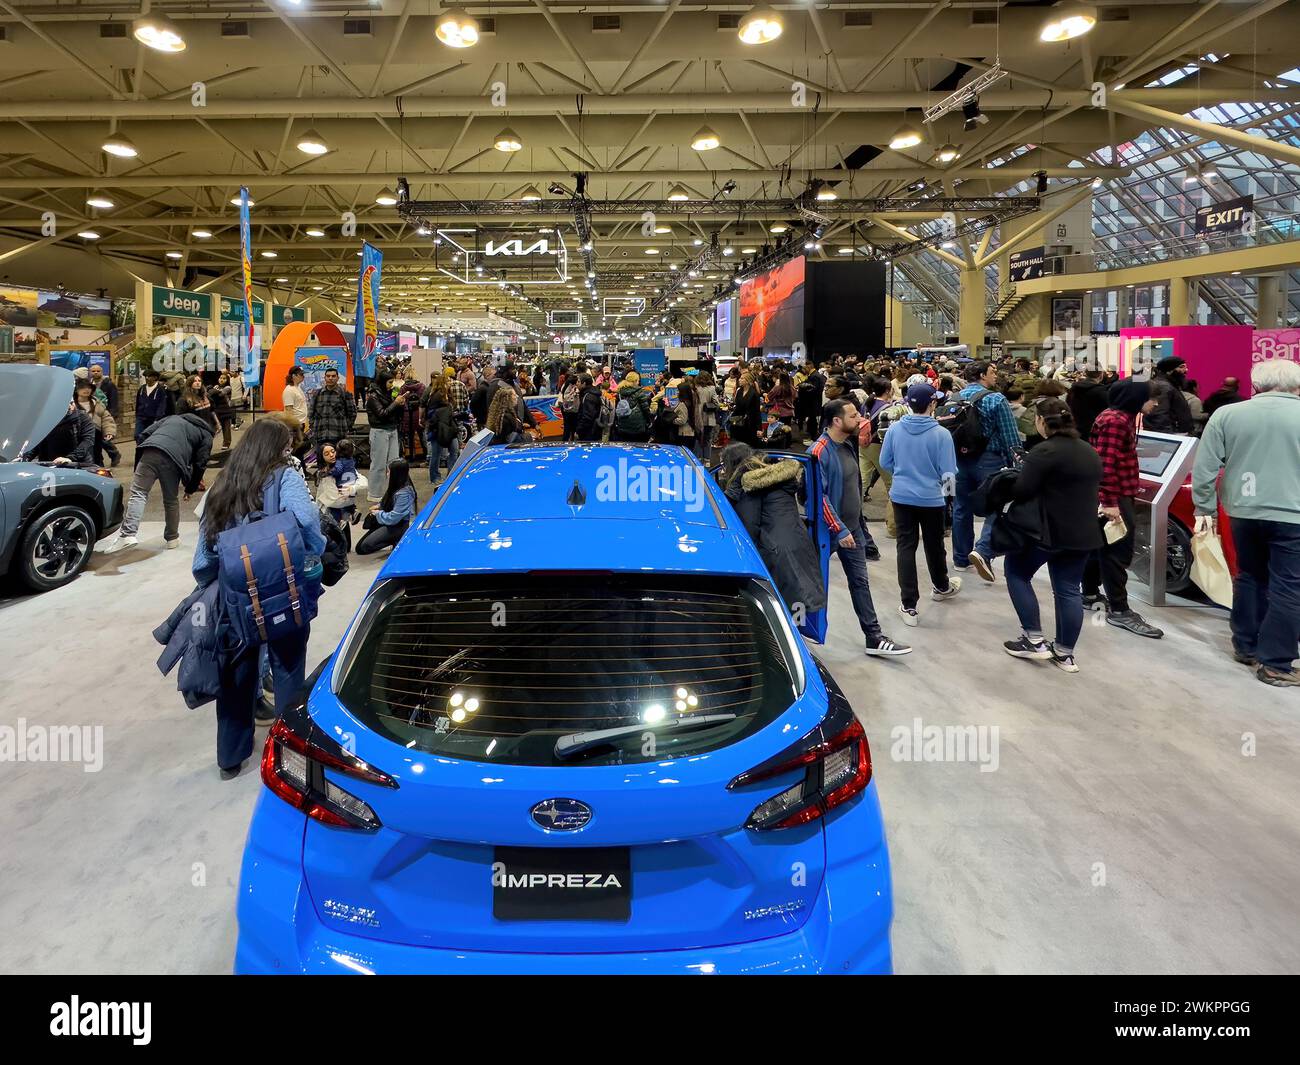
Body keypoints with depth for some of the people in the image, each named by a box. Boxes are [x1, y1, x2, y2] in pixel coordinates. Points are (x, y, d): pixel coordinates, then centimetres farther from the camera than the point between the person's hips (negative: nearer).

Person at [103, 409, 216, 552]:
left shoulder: (173, 418, 37)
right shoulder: (206, 435, 26)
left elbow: (144, 434, 25)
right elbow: (200, 464, 14)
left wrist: (138, 462, 26)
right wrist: (191, 489, 24)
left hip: (150, 452, 2)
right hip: (173, 460, -1)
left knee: (138, 493, 1)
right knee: (171, 501, 16)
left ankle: (128, 534, -14)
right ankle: (172, 538, 30)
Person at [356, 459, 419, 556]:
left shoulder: (404, 493, -26)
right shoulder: (397, 486, 2)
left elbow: (393, 518, -25)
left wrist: (378, 514, -10)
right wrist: (379, 505, 2)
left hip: (399, 525, -9)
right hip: (391, 520, 9)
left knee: (366, 546, -15)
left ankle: (397, 540, -4)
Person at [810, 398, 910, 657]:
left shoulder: (848, 444, 6)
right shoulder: (820, 451, -21)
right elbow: (819, 496, -24)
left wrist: (853, 526, 16)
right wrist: (839, 530, -23)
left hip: (852, 526, 8)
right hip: (829, 529, -8)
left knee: (860, 581, 8)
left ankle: (874, 637, 12)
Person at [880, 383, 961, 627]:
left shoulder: (895, 429, -8)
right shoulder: (941, 433, -17)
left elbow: (885, 463, 3)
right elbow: (948, 472, -13)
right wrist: (946, 487, 10)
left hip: (902, 496, 2)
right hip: (932, 498, -2)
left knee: (906, 547, 5)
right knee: (934, 545, 18)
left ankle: (909, 606, 4)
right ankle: (941, 587, 45)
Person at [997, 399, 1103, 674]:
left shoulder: (1044, 452, -15)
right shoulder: (1089, 452, 12)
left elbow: (1021, 492, -18)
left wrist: (1005, 485, 1)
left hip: (1049, 530, -7)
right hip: (1084, 533, 7)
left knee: (1016, 571, 12)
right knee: (1069, 589, 12)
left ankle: (1035, 640, 8)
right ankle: (1065, 653, 16)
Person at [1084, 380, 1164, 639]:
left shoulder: (1121, 417, 15)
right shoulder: (1115, 421, -19)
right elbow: (1106, 464, -25)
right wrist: (1110, 502, -27)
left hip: (1117, 496, 11)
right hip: (1114, 499, -11)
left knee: (1101, 546, 18)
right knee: (1117, 551, -6)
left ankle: (1090, 594, 30)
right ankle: (1119, 610, -2)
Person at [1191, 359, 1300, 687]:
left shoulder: (1226, 414, 0)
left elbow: (1204, 468, -1)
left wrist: (1205, 508, 6)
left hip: (1244, 511, 3)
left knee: (1249, 577, 19)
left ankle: (1245, 646, 26)